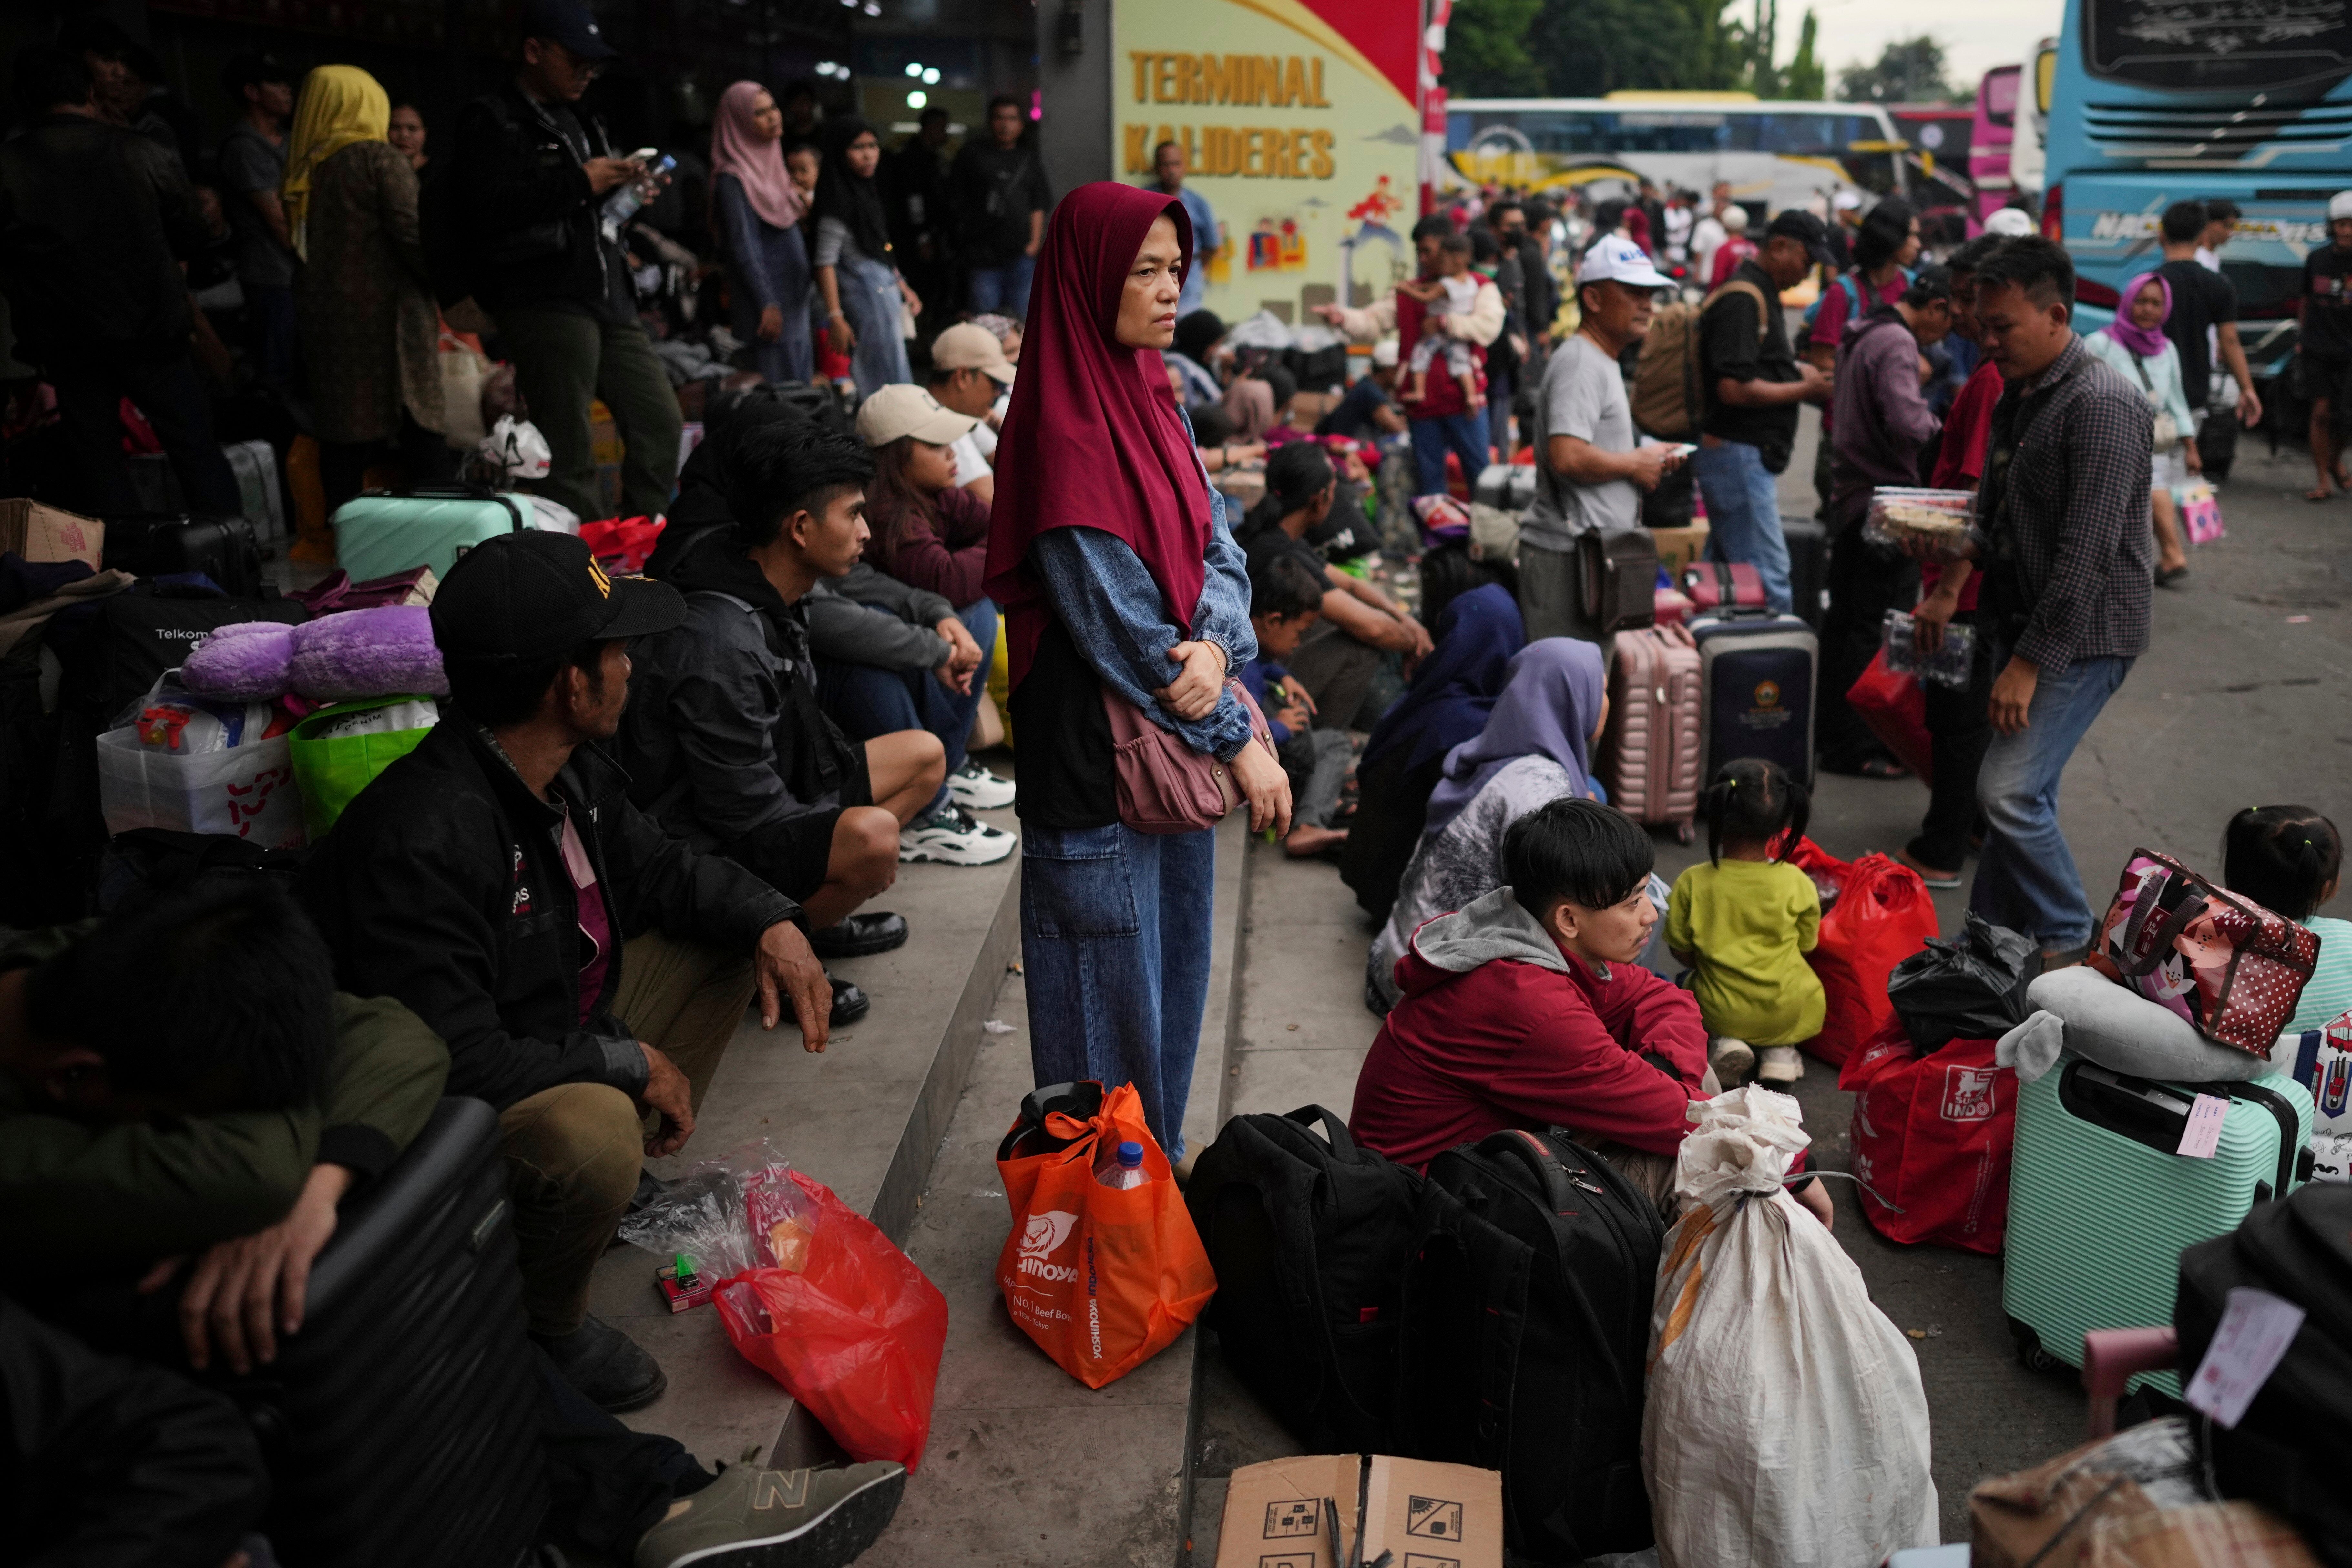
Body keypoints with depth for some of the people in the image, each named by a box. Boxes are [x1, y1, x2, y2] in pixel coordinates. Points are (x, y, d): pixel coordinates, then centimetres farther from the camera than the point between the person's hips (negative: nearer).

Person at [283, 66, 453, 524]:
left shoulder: (304, 169, 13)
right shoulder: (381, 159, -4)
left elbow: (302, 248, 14)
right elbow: (410, 233, -11)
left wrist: (309, 311, 18)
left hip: (326, 318, 6)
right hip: (385, 312, -6)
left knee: (344, 436, 6)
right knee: (421, 433, -4)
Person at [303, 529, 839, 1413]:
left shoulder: (571, 772, -5)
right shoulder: (424, 839, -34)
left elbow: (656, 868, 12)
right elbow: (454, 1062, -35)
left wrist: (772, 922, -6)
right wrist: (632, 1062, -24)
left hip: (565, 1029, 9)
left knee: (729, 938, 8)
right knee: (594, 1129, -38)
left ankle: (642, 1174, 12)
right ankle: (548, 1326, -6)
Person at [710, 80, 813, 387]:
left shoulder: (773, 164, 14)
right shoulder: (733, 178, -11)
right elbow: (743, 247, -16)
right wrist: (767, 304, -21)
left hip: (795, 293, 9)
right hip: (766, 295, -9)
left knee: (799, 382, 10)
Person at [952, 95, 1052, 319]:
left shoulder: (1030, 158, 16)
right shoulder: (972, 153, 10)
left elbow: (1038, 205, 11)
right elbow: (956, 200, 8)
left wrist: (1034, 243, -1)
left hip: (1021, 253, 2)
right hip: (982, 256, -2)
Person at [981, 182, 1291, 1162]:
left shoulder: (1150, 398, 8)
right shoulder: (1064, 437, -18)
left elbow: (1218, 549, 6)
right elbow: (1117, 620, -20)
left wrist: (1216, 643, -16)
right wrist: (1238, 743, -14)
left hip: (1174, 728, 9)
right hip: (1099, 748, -8)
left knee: (1173, 961, 19)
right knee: (1114, 986, 4)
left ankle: (1162, 1156, 36)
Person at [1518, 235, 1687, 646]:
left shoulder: (1601, 362, 23)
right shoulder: (1580, 362, -12)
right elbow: (1567, 457, -26)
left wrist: (1649, 463, 14)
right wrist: (1635, 464, -11)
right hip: (1570, 553, -11)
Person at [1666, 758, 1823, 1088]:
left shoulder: (1692, 883, -15)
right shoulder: (1798, 884, -14)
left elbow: (1682, 953, -5)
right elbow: (1805, 947, 0)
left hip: (1720, 1011, -1)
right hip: (1787, 1013, 1)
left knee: (1685, 984, 32)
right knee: (1809, 985, 34)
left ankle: (1722, 1044, 4)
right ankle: (1781, 1051, 8)